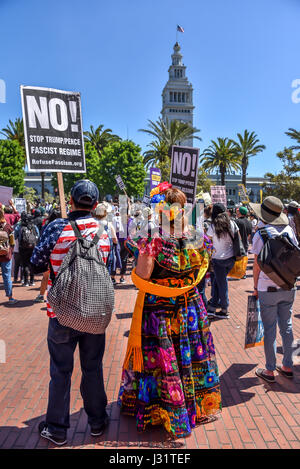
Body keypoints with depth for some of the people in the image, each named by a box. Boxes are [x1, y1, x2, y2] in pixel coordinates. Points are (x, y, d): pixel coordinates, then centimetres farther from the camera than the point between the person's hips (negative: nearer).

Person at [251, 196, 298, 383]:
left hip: (268, 288, -4)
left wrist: (255, 287, 2)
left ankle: (270, 371, 15)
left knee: (269, 329, 5)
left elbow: (257, 264, -8)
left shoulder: (262, 233, -11)